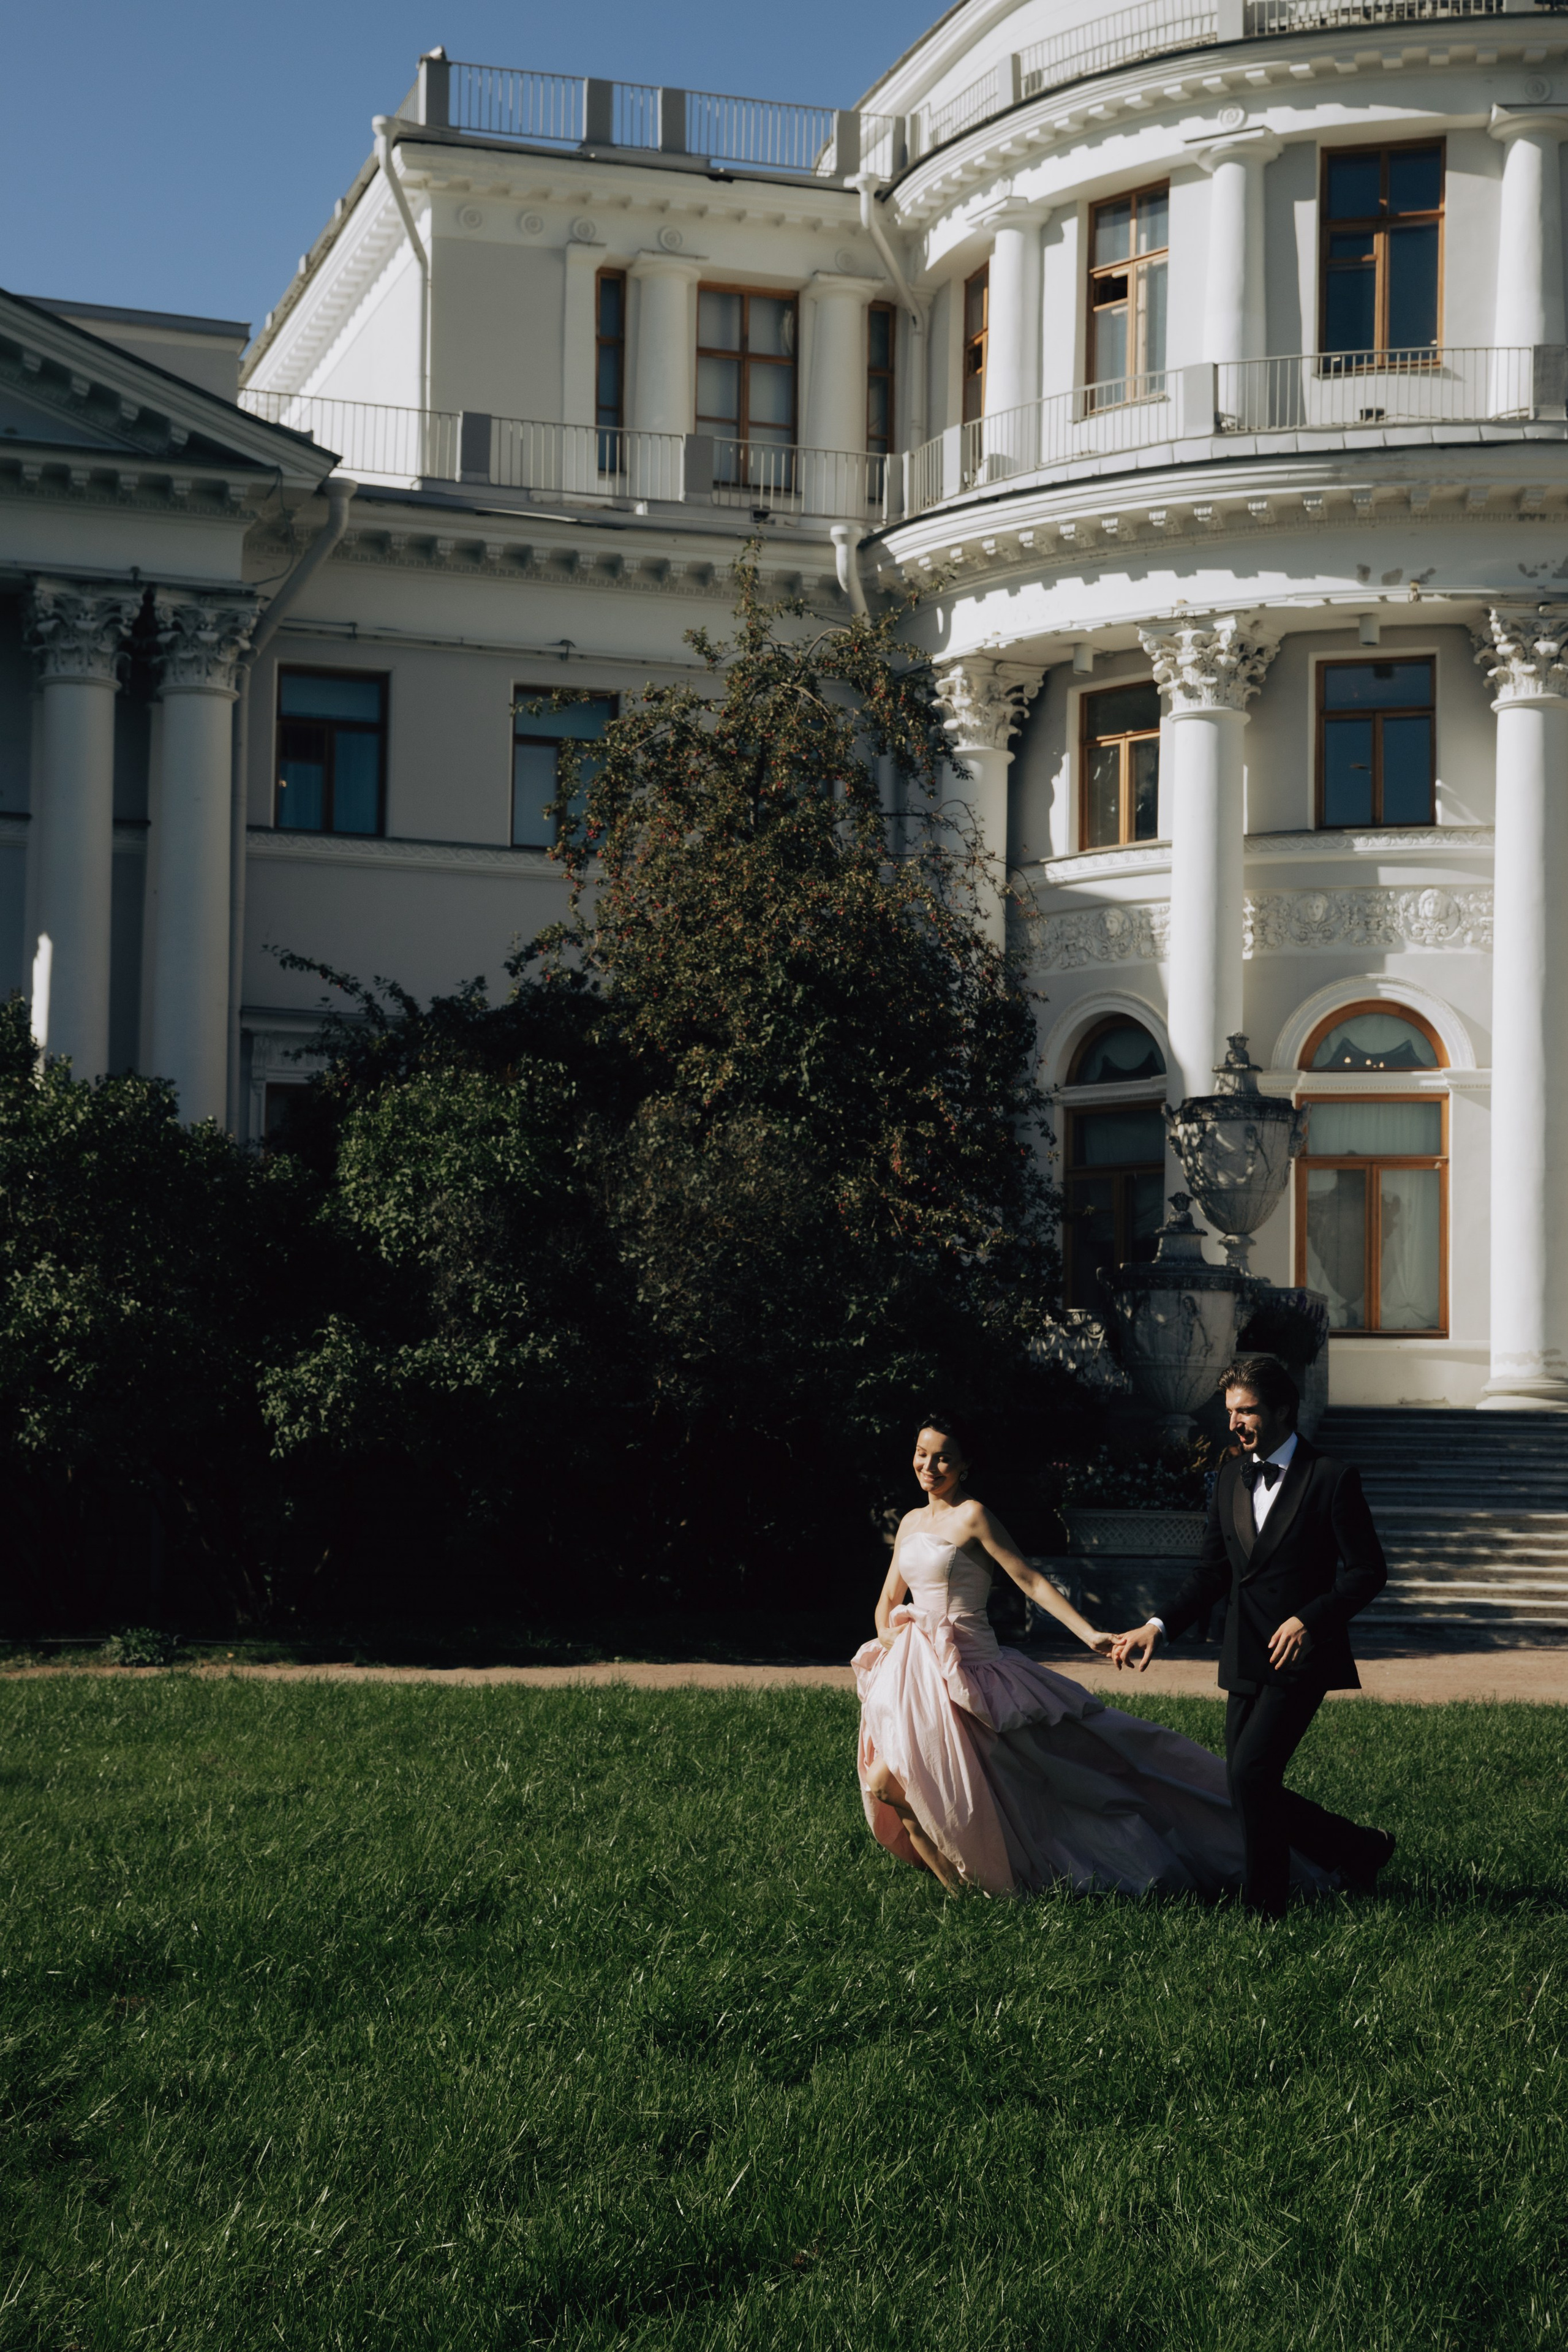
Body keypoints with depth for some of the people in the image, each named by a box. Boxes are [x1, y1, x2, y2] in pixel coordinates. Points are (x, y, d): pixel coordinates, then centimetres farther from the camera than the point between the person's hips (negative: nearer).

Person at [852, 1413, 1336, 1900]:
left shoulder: (972, 1516, -9)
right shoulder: (912, 1523, 12)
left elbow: (1031, 1581, -12)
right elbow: (889, 1599, 20)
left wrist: (1089, 1634, -18)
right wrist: (887, 1634, -2)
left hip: (964, 1671, -7)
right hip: (913, 1673, 7)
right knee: (885, 1781, 6)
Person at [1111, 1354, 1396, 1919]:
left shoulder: (1332, 1478, -7)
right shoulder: (1230, 1480, 12)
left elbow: (1367, 1571, -9)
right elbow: (1212, 1572, 14)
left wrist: (1309, 1619, -22)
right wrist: (1159, 1628, 0)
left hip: (1301, 1657, -7)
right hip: (1246, 1661, 7)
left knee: (1251, 1771, -18)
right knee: (1248, 1788, 5)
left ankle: (1264, 1907, -1)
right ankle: (1360, 1850, 24)